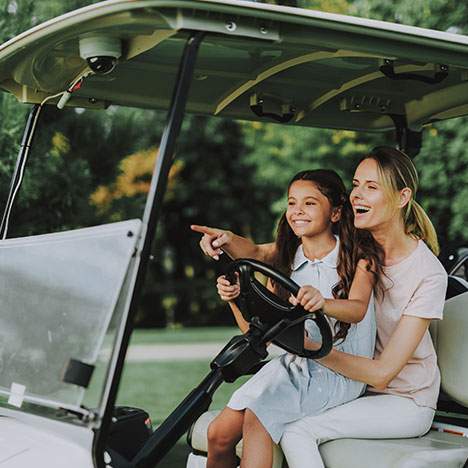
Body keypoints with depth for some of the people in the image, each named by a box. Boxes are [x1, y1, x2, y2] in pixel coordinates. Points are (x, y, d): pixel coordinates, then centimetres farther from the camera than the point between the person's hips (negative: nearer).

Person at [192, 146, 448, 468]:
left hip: (405, 402, -5)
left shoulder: (429, 273, -19)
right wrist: (228, 240, -24)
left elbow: (382, 372, -22)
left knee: (296, 432, -27)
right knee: (262, 417, -20)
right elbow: (262, 254, -3)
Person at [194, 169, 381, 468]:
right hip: (293, 365, 5)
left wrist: (322, 303, -45)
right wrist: (236, 300, -10)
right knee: (219, 434, -15)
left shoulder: (358, 259, -2)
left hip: (340, 372, -5)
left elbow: (358, 309, -24)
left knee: (256, 417, -28)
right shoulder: (286, 263, 13)